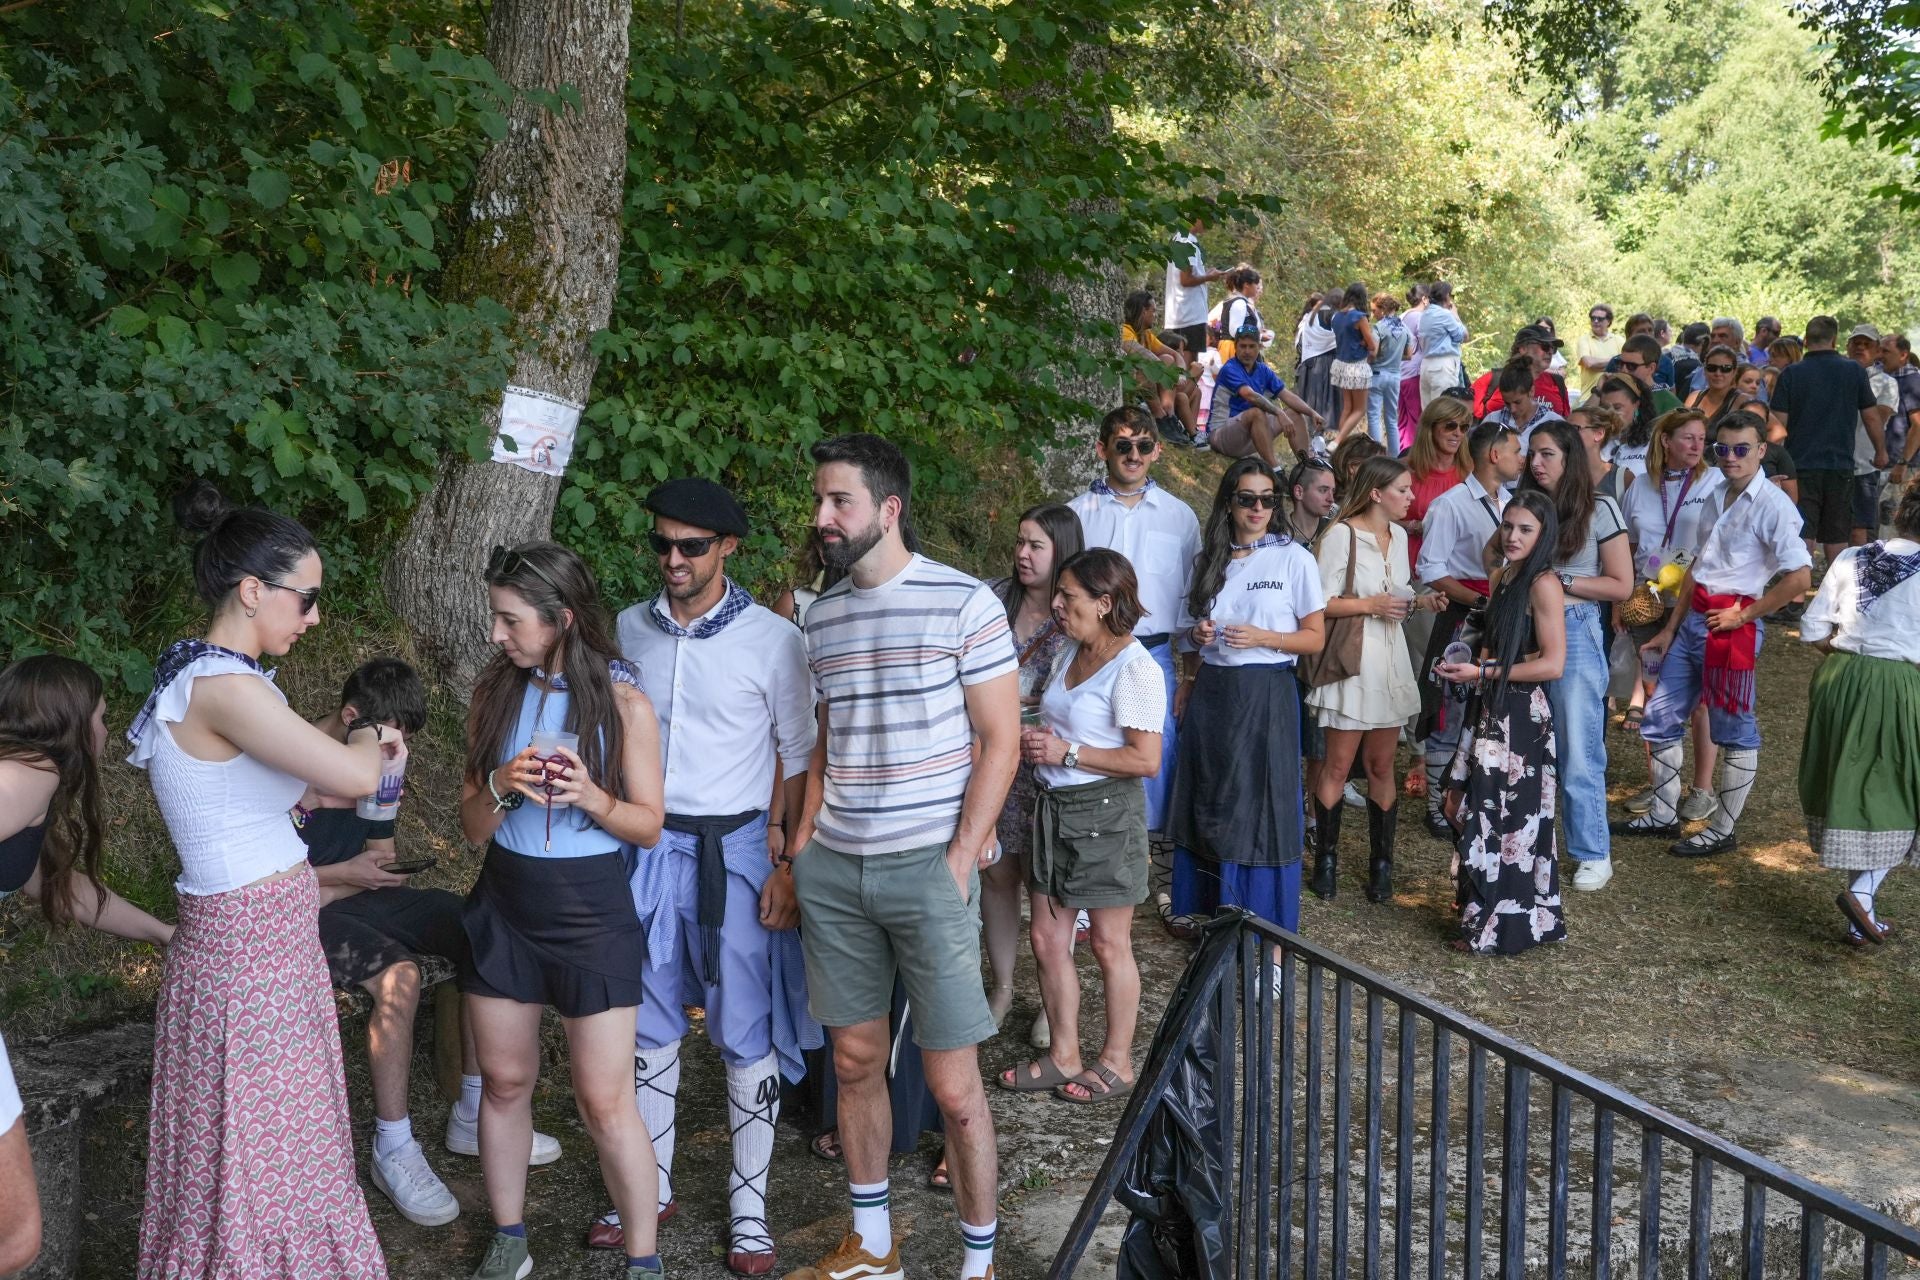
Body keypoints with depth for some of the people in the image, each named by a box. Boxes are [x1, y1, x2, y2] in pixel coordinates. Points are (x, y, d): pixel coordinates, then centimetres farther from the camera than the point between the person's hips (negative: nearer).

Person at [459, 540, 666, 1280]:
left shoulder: (623, 700, -10)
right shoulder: (494, 692, 0)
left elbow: (650, 826, -6)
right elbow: (472, 826, 2)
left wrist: (590, 797, -24)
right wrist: (501, 785, -19)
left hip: (590, 910, -4)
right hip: (504, 906, 4)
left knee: (605, 1101, -1)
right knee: (503, 1081, 14)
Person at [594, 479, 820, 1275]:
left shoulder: (771, 640, -8)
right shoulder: (628, 630, 3)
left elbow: (798, 761, -4)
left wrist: (787, 865, -8)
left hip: (736, 847, -3)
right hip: (645, 845, 4)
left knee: (747, 1032, 3)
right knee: (649, 1023, 13)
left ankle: (748, 1203, 18)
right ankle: (650, 1184, 29)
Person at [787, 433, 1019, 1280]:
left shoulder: (964, 603, -7)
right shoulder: (821, 617, 10)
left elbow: (1000, 742, -6)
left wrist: (960, 861, -12)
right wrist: (803, 847, 9)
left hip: (929, 867, -5)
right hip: (834, 870, 5)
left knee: (953, 1084, -2)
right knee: (855, 1061, 12)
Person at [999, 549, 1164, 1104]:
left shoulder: (1135, 669, -18)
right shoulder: (1070, 652, 9)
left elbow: (1146, 759, -22)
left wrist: (1066, 753, -18)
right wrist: (1035, 739, 1)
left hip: (1105, 812, -8)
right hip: (1056, 808, 9)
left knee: (1110, 945, 6)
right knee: (1047, 939, 12)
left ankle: (1116, 1063, 21)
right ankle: (1064, 1056, 25)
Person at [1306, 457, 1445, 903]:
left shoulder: (1398, 535, 11)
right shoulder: (1341, 535, -10)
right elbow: (1323, 604, -12)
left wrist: (1420, 602, 1)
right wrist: (1371, 605, -17)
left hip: (1390, 660, 6)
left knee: (1381, 766, 10)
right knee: (1338, 766, 1)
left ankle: (1381, 863, 16)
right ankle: (1326, 858, 12)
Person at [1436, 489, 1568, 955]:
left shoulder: (1543, 584, -14)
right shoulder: (1502, 576, 11)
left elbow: (1553, 664, -19)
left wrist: (1483, 672, -17)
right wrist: (1471, 664, 3)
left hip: (1522, 716, -8)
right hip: (1493, 711, 8)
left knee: (1508, 819, 0)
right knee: (1478, 809, 12)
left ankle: (1504, 926, 12)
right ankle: (1482, 913, 24)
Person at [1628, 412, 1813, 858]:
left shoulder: (1772, 505, -13)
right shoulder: (1718, 498, 11)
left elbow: (1799, 577, -20)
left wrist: (1743, 615, -13)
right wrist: (1671, 629, 15)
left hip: (1731, 626, -8)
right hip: (1692, 620, 8)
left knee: (1735, 731, 5)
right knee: (1661, 718, 12)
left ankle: (1722, 832, 15)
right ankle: (1663, 816, 26)